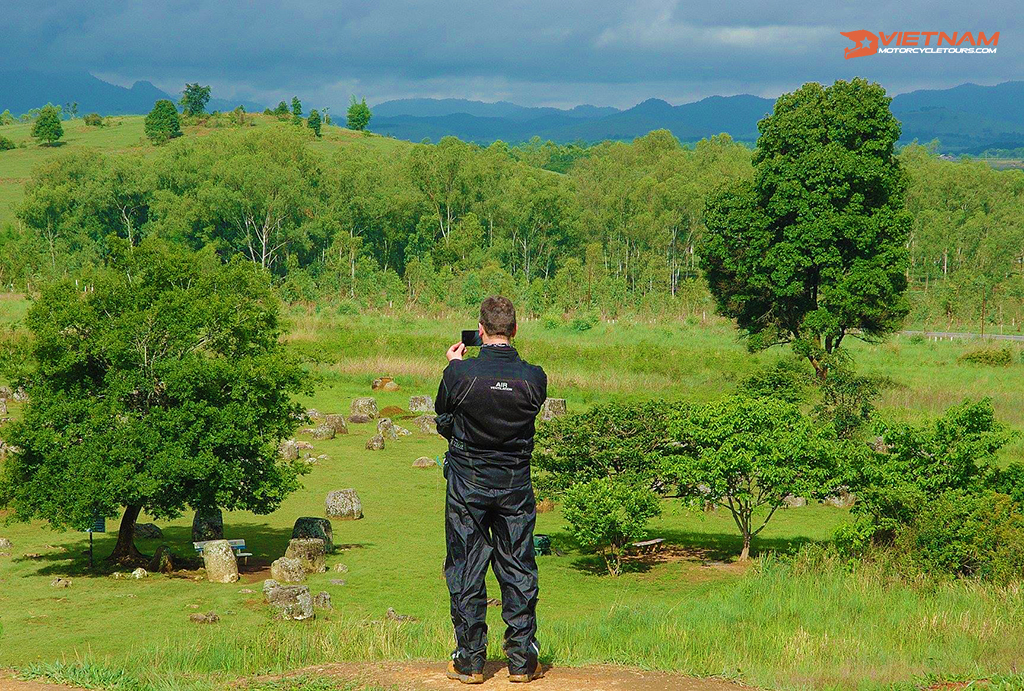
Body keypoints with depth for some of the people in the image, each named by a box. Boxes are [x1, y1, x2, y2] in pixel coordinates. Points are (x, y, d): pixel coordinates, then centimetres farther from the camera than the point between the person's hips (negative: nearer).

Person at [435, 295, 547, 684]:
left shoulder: (460, 374, -15)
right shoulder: (533, 377, -10)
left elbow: (443, 423, 1)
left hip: (467, 484, -2)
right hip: (516, 484, 2)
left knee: (466, 570, 7)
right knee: (518, 569, 9)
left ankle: (470, 660, 9)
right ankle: (522, 660, 12)